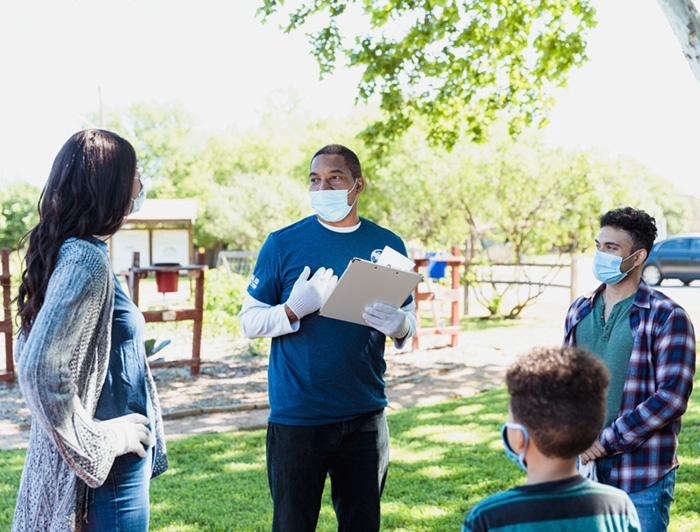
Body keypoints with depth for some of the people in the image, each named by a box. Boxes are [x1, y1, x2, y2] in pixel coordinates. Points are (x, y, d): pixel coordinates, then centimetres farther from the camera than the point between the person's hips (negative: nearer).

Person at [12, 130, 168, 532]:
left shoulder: (67, 253, 8)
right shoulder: (86, 260, -20)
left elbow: (28, 351, 17)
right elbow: (39, 370, -28)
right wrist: (99, 440, -18)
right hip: (108, 470, -9)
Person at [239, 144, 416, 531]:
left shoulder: (387, 246, 5)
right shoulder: (282, 244, -2)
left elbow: (409, 320, 12)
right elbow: (249, 322, -1)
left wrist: (399, 325, -12)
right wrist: (294, 308, -20)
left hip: (365, 416, 3)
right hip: (297, 417, -2)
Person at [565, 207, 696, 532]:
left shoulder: (667, 317, -10)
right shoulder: (580, 311, 8)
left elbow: (672, 397, -18)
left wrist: (605, 441, -17)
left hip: (641, 479, -5)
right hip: (584, 469, 5)